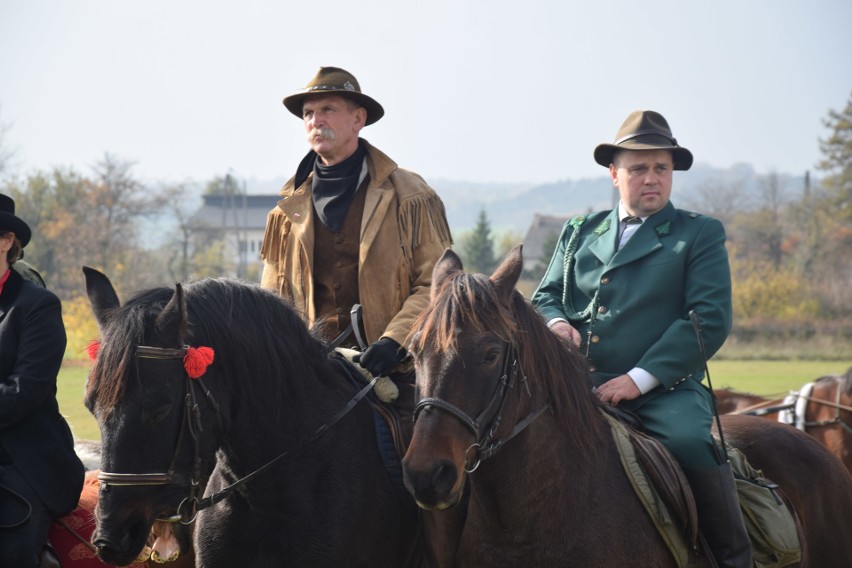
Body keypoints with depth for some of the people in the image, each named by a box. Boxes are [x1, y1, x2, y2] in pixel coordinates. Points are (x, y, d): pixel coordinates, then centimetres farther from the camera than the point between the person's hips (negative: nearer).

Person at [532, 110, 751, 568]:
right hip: (579, 388, 4)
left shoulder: (699, 234, 8)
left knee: (689, 443, -33)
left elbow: (710, 319, -4)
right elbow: (545, 295, 23)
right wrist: (556, 322, -5)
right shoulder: (579, 233, 21)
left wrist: (639, 378, -14)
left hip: (663, 390, -4)